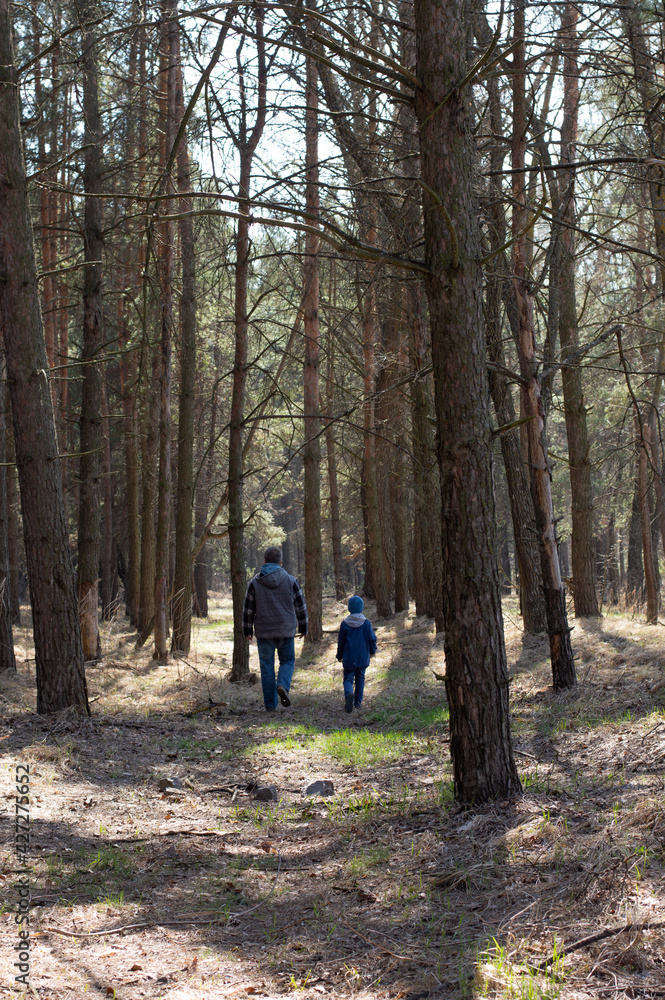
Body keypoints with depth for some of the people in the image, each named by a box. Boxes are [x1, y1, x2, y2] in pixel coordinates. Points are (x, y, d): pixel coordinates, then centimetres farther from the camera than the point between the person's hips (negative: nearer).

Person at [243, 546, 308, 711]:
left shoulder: (255, 582, -3)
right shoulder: (290, 581, -2)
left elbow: (248, 609, 2)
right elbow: (301, 607, 4)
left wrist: (247, 630, 13)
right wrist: (303, 628, 16)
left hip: (264, 633, 0)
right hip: (286, 631, 0)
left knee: (267, 667, 7)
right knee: (287, 661, 16)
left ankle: (270, 704, 7)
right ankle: (283, 685, -13)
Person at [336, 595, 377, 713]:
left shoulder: (345, 624, -8)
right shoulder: (366, 623, -6)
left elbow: (341, 642, -2)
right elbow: (372, 638, -1)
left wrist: (339, 656, 12)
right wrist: (372, 650, 19)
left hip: (349, 658, -1)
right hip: (363, 658, 1)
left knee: (348, 679, 4)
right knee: (360, 679, 16)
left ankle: (349, 694, -26)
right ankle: (358, 702, 19)